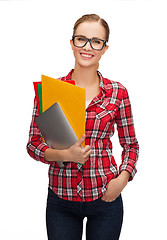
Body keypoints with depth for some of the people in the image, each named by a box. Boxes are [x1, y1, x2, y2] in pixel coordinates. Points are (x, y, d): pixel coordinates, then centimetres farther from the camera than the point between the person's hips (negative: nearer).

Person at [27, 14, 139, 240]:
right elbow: (33, 143, 1)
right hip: (61, 199, 0)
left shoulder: (118, 92, -2)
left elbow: (131, 145, 7)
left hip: (105, 196, 0)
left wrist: (122, 178, -9)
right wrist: (63, 154, -17)